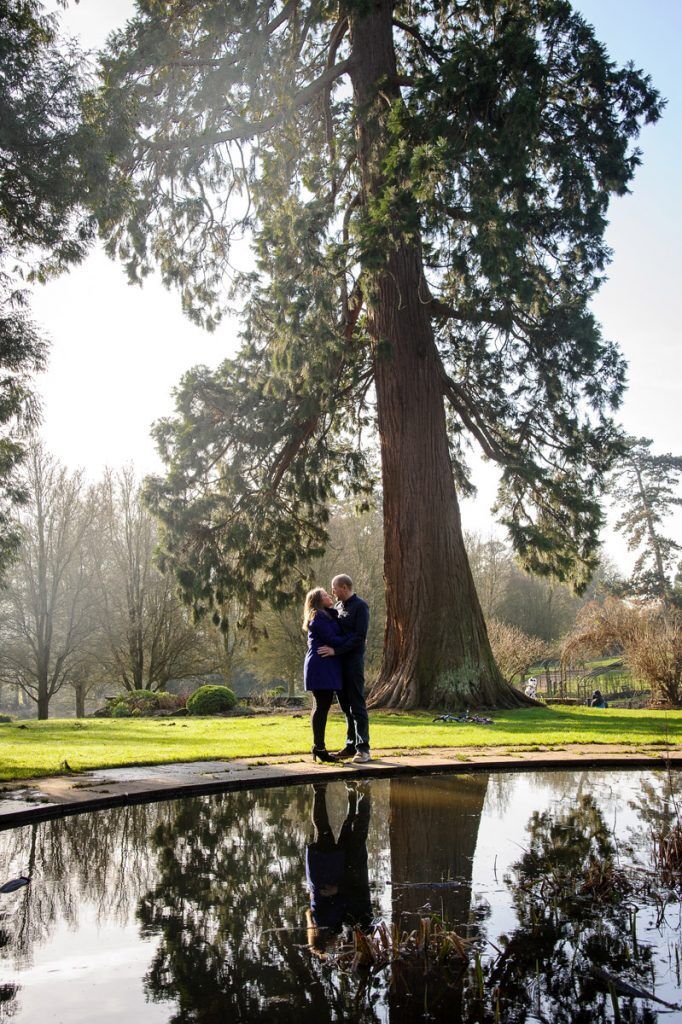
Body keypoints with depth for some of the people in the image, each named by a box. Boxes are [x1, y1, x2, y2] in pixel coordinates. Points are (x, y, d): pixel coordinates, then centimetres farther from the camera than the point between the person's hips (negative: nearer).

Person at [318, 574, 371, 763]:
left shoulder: (360, 606, -8)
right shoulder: (338, 606, 15)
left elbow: (359, 637, -16)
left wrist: (336, 650, -22)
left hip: (354, 660, -7)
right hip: (339, 662, 7)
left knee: (357, 706, -6)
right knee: (346, 705, 10)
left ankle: (363, 749, -3)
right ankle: (351, 745, 16)